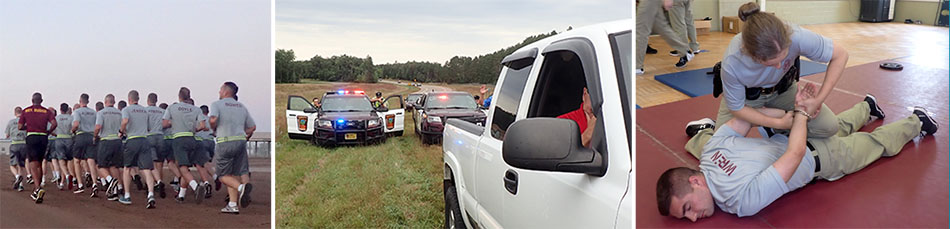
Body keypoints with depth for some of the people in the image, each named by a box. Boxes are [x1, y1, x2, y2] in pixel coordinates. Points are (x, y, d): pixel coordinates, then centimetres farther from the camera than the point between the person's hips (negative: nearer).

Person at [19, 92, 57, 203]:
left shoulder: (26, 111, 6)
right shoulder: (46, 111, 7)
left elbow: (20, 126, 3)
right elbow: (54, 123, -8)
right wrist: (48, 131, 9)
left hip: (31, 137, -2)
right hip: (43, 138, 2)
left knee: (33, 164, -9)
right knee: (39, 164, 14)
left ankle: (38, 188, -29)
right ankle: (36, 190, 21)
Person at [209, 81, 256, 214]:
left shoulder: (217, 104, 1)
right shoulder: (242, 106, 16)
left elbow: (213, 119, -19)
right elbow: (252, 127, 16)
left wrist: (213, 129, 0)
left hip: (225, 142, -5)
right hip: (241, 141, 5)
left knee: (223, 175, 4)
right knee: (234, 174, 8)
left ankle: (241, 187, -23)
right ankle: (233, 205, 1)